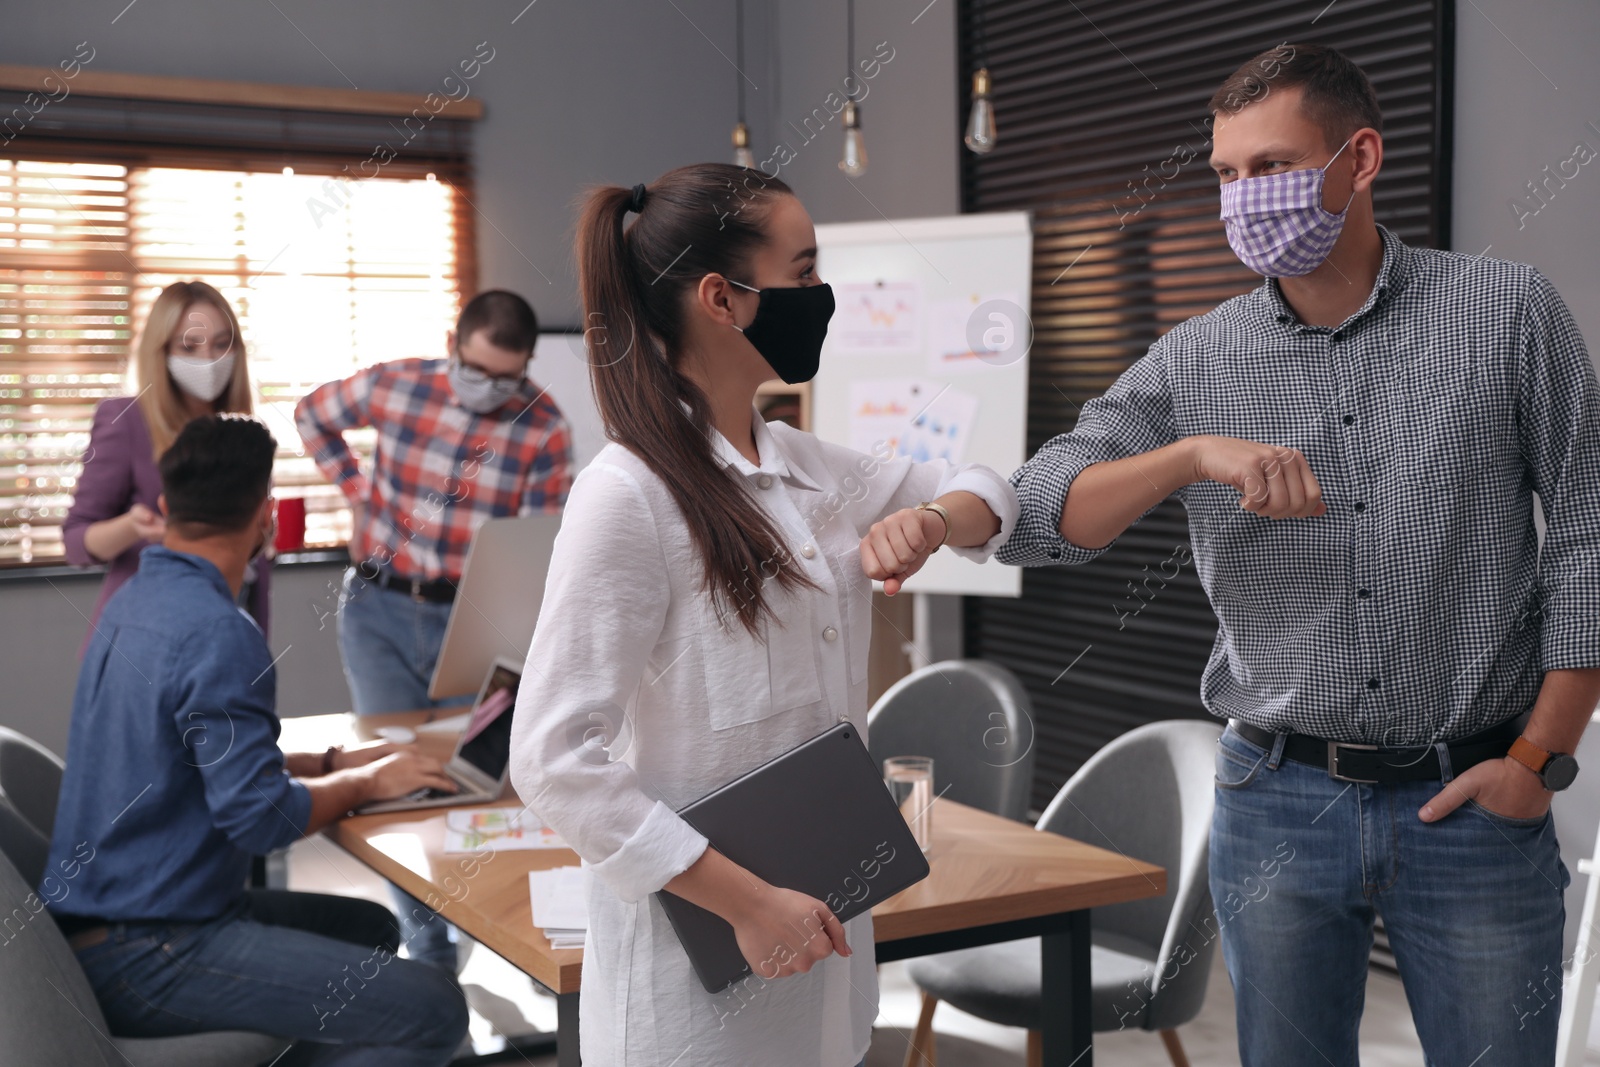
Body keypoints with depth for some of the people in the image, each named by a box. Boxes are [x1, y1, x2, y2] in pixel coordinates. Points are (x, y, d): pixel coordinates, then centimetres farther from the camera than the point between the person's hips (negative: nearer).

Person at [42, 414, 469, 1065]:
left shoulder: (134, 602, 10)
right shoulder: (217, 633, -21)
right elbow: (260, 816, -24)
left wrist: (333, 762, 14)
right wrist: (364, 783, -6)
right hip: (142, 955, -10)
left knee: (370, 927, 21)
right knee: (432, 1011, -17)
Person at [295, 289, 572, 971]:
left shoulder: (544, 429, -9)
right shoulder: (394, 387, -6)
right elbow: (313, 412, 15)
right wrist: (353, 486, 5)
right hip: (379, 612, 1)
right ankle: (429, 952, 14)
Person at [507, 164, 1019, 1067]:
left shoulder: (804, 468, 5)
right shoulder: (631, 495, -17)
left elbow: (987, 496, 18)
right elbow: (556, 759, -20)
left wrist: (929, 520, -6)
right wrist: (745, 901, -22)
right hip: (699, 941, -7)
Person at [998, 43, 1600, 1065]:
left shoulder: (1509, 314, -2)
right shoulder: (1197, 358, 1)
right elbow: (1032, 520, -7)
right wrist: (1194, 454, -22)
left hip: (1475, 800, -1)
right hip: (1280, 804, 2)